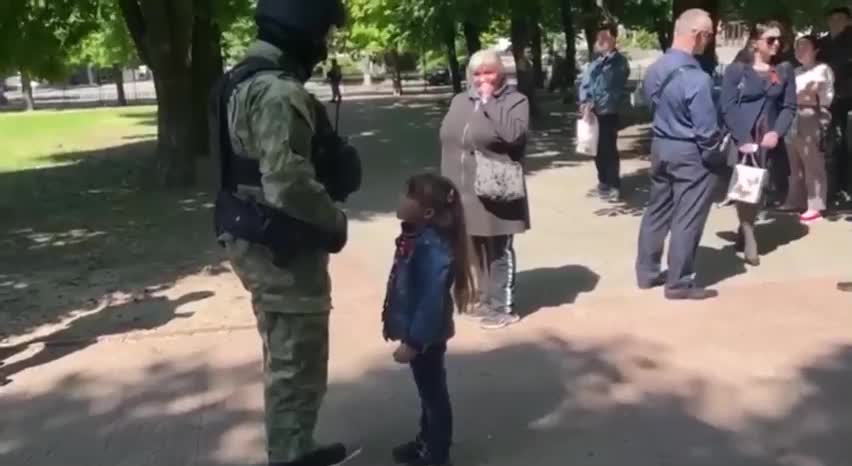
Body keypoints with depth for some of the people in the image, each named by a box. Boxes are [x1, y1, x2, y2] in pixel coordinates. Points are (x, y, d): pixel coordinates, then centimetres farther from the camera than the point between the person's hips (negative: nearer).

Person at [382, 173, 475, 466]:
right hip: (415, 329, 9)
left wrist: (412, 341, -25)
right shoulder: (415, 237, 1)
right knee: (427, 390, 23)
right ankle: (426, 442, 40)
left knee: (434, 392, 7)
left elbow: (432, 300, -29)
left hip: (426, 336, -9)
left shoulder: (433, 247, -28)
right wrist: (393, 322, 17)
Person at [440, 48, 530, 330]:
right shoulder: (460, 101, 13)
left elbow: (514, 134, -24)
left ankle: (503, 306, 11)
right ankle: (486, 299, 29)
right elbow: (447, 139, 15)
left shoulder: (515, 100, -5)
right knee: (476, 249, 15)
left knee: (499, 251, 2)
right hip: (465, 193, 6)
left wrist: (489, 101, -17)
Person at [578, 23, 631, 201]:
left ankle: (614, 186, 6)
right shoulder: (595, 63, 9)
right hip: (593, 113, 6)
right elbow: (585, 84, 12)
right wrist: (585, 103, 0)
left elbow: (614, 90, -17)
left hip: (608, 114, -6)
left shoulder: (619, 63, -10)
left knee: (609, 150, -3)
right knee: (597, 149, 14)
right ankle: (604, 182, 28)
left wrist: (593, 104, -16)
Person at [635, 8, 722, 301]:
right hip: (689, 153, -8)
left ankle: (647, 272, 26)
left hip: (660, 146, 8)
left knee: (657, 210, 17)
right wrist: (713, 156, -5)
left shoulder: (655, 69, 3)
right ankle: (679, 283, 9)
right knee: (687, 219, 1)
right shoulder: (696, 78, -23)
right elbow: (706, 128, -20)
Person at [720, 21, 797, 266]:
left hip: (769, 140, 4)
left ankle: (744, 231, 23)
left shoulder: (784, 72, 10)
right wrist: (743, 139, -16)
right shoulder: (736, 70, -1)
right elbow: (728, 107, -7)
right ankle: (749, 237, -1)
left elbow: (789, 107, 7)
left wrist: (777, 132, -11)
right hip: (741, 139, -4)